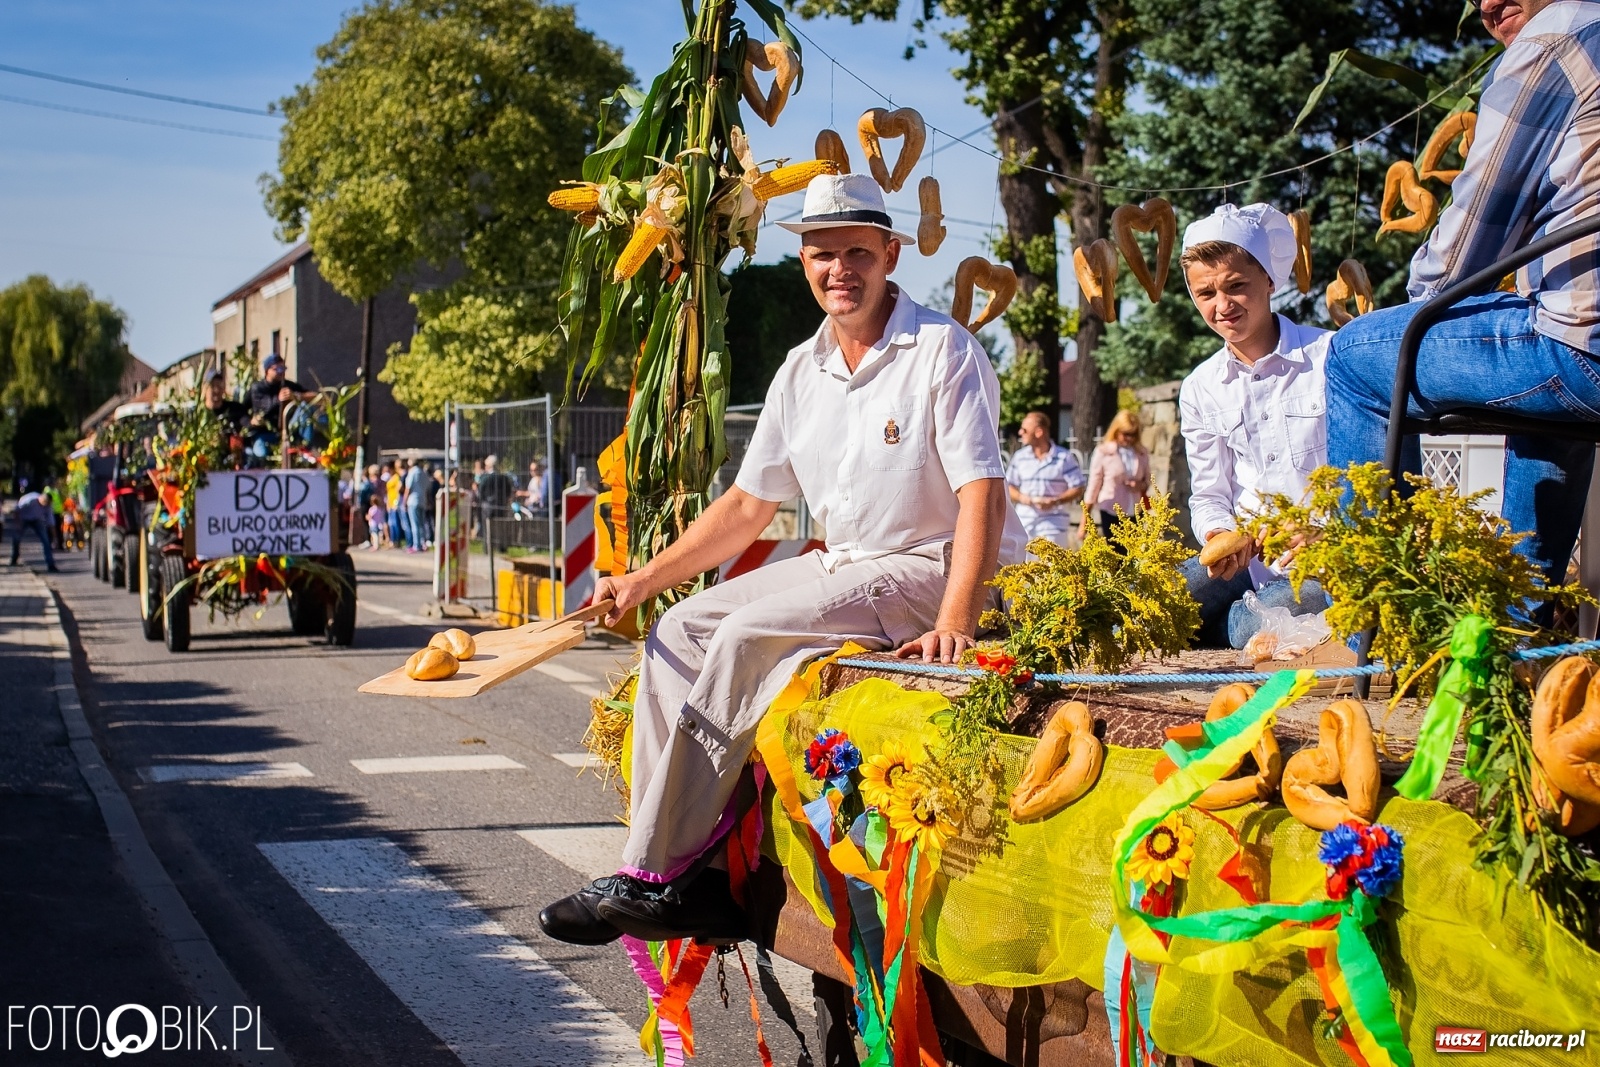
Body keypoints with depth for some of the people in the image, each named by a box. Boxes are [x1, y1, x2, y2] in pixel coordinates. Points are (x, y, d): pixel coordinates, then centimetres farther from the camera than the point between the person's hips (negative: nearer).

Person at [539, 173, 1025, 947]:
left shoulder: (943, 349, -11)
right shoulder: (801, 373, 11)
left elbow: (982, 496, -19)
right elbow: (748, 505, 16)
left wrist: (954, 623, -31)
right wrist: (643, 580, 9)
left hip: (930, 567, -8)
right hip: (842, 565, 8)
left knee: (748, 635, -25)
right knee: (678, 633, -5)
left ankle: (654, 880, -20)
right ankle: (690, 873, -12)